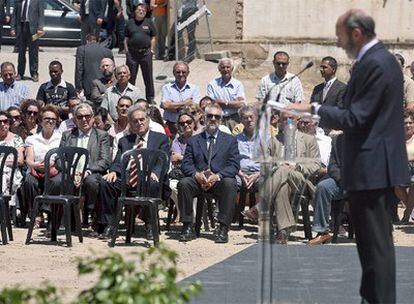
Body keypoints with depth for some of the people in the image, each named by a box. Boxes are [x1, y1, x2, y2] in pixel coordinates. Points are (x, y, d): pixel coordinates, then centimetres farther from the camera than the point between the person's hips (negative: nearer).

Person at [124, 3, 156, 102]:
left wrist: (151, 50, -1)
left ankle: (150, 97, 13)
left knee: (148, 77, 4)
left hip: (145, 53, -1)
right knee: (131, 77, 4)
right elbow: (126, 39, 10)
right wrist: (127, 51, 2)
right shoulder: (130, 23, 8)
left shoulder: (149, 22, 6)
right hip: (132, 52, 1)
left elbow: (153, 38, 7)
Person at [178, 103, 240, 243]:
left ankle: (223, 229, -30)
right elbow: (186, 164, 6)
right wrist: (196, 174, -17)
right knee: (184, 183, -30)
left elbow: (234, 166, 1)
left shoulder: (230, 140, 14)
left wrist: (217, 176, -17)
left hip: (219, 181, -1)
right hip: (198, 181, 1)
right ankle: (187, 227, -22)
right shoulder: (194, 140, 18)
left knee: (230, 183, -35)